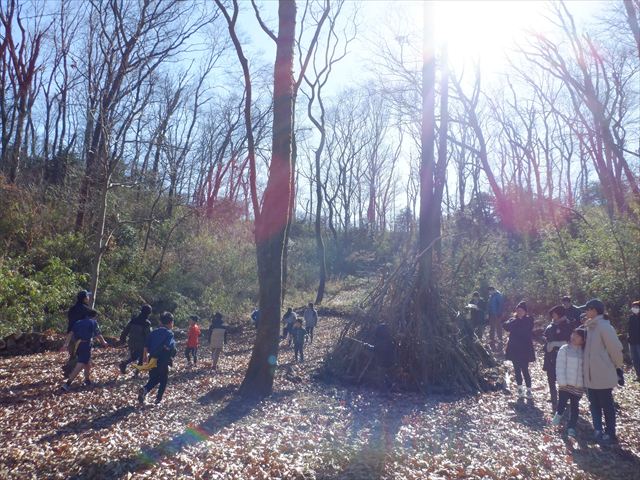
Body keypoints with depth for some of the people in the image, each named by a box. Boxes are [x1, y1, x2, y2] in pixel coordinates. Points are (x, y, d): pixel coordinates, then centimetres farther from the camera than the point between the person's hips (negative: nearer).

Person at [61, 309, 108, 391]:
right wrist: (104, 343, 25)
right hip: (85, 344, -7)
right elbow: (98, 335, 9)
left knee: (88, 362, 25)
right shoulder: (93, 323, 7)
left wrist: (66, 344, 1)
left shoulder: (78, 322, 21)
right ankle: (67, 384, -23)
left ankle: (87, 380, 36)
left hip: (77, 345, 7)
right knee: (80, 365, -11)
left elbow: (70, 333, 8)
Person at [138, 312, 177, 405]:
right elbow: (168, 346, -25)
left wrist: (145, 355, 19)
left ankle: (144, 389, -9)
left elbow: (146, 345, 7)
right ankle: (158, 399, 11)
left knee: (153, 379, 19)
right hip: (163, 361, -5)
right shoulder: (169, 333, -10)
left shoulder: (154, 332, 8)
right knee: (163, 380, 13)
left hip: (152, 359, 5)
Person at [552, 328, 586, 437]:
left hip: (579, 385, 3)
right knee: (562, 403, -5)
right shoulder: (564, 349, -5)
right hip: (566, 384, -2)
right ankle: (559, 413, 27)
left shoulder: (585, 352, 3)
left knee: (574, 406, 10)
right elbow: (560, 367, -8)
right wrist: (562, 382, -13)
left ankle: (571, 427, 22)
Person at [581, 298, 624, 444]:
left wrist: (618, 368, -5)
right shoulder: (590, 327, 8)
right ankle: (598, 431, 26)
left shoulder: (604, 326, -19)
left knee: (607, 406, 7)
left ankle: (610, 434, 20)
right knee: (594, 405, 16)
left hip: (603, 375, -8)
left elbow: (615, 349, -16)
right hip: (591, 375, 8)